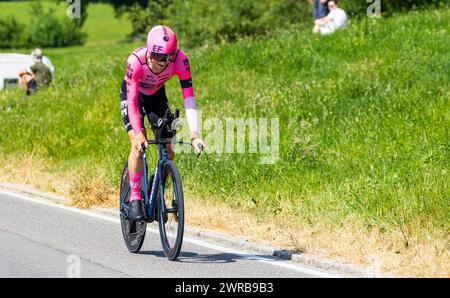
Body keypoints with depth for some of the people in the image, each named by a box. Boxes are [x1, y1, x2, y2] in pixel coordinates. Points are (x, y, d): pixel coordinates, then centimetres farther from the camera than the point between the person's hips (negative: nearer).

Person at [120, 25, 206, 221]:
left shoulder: (180, 60, -33)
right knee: (138, 145, -22)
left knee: (168, 153, -4)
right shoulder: (136, 61, -39)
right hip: (132, 95, -3)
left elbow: (188, 96, -33)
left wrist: (194, 134, -42)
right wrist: (138, 134, -46)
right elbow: (132, 101, -36)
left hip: (157, 96, 3)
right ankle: (134, 198, -11)